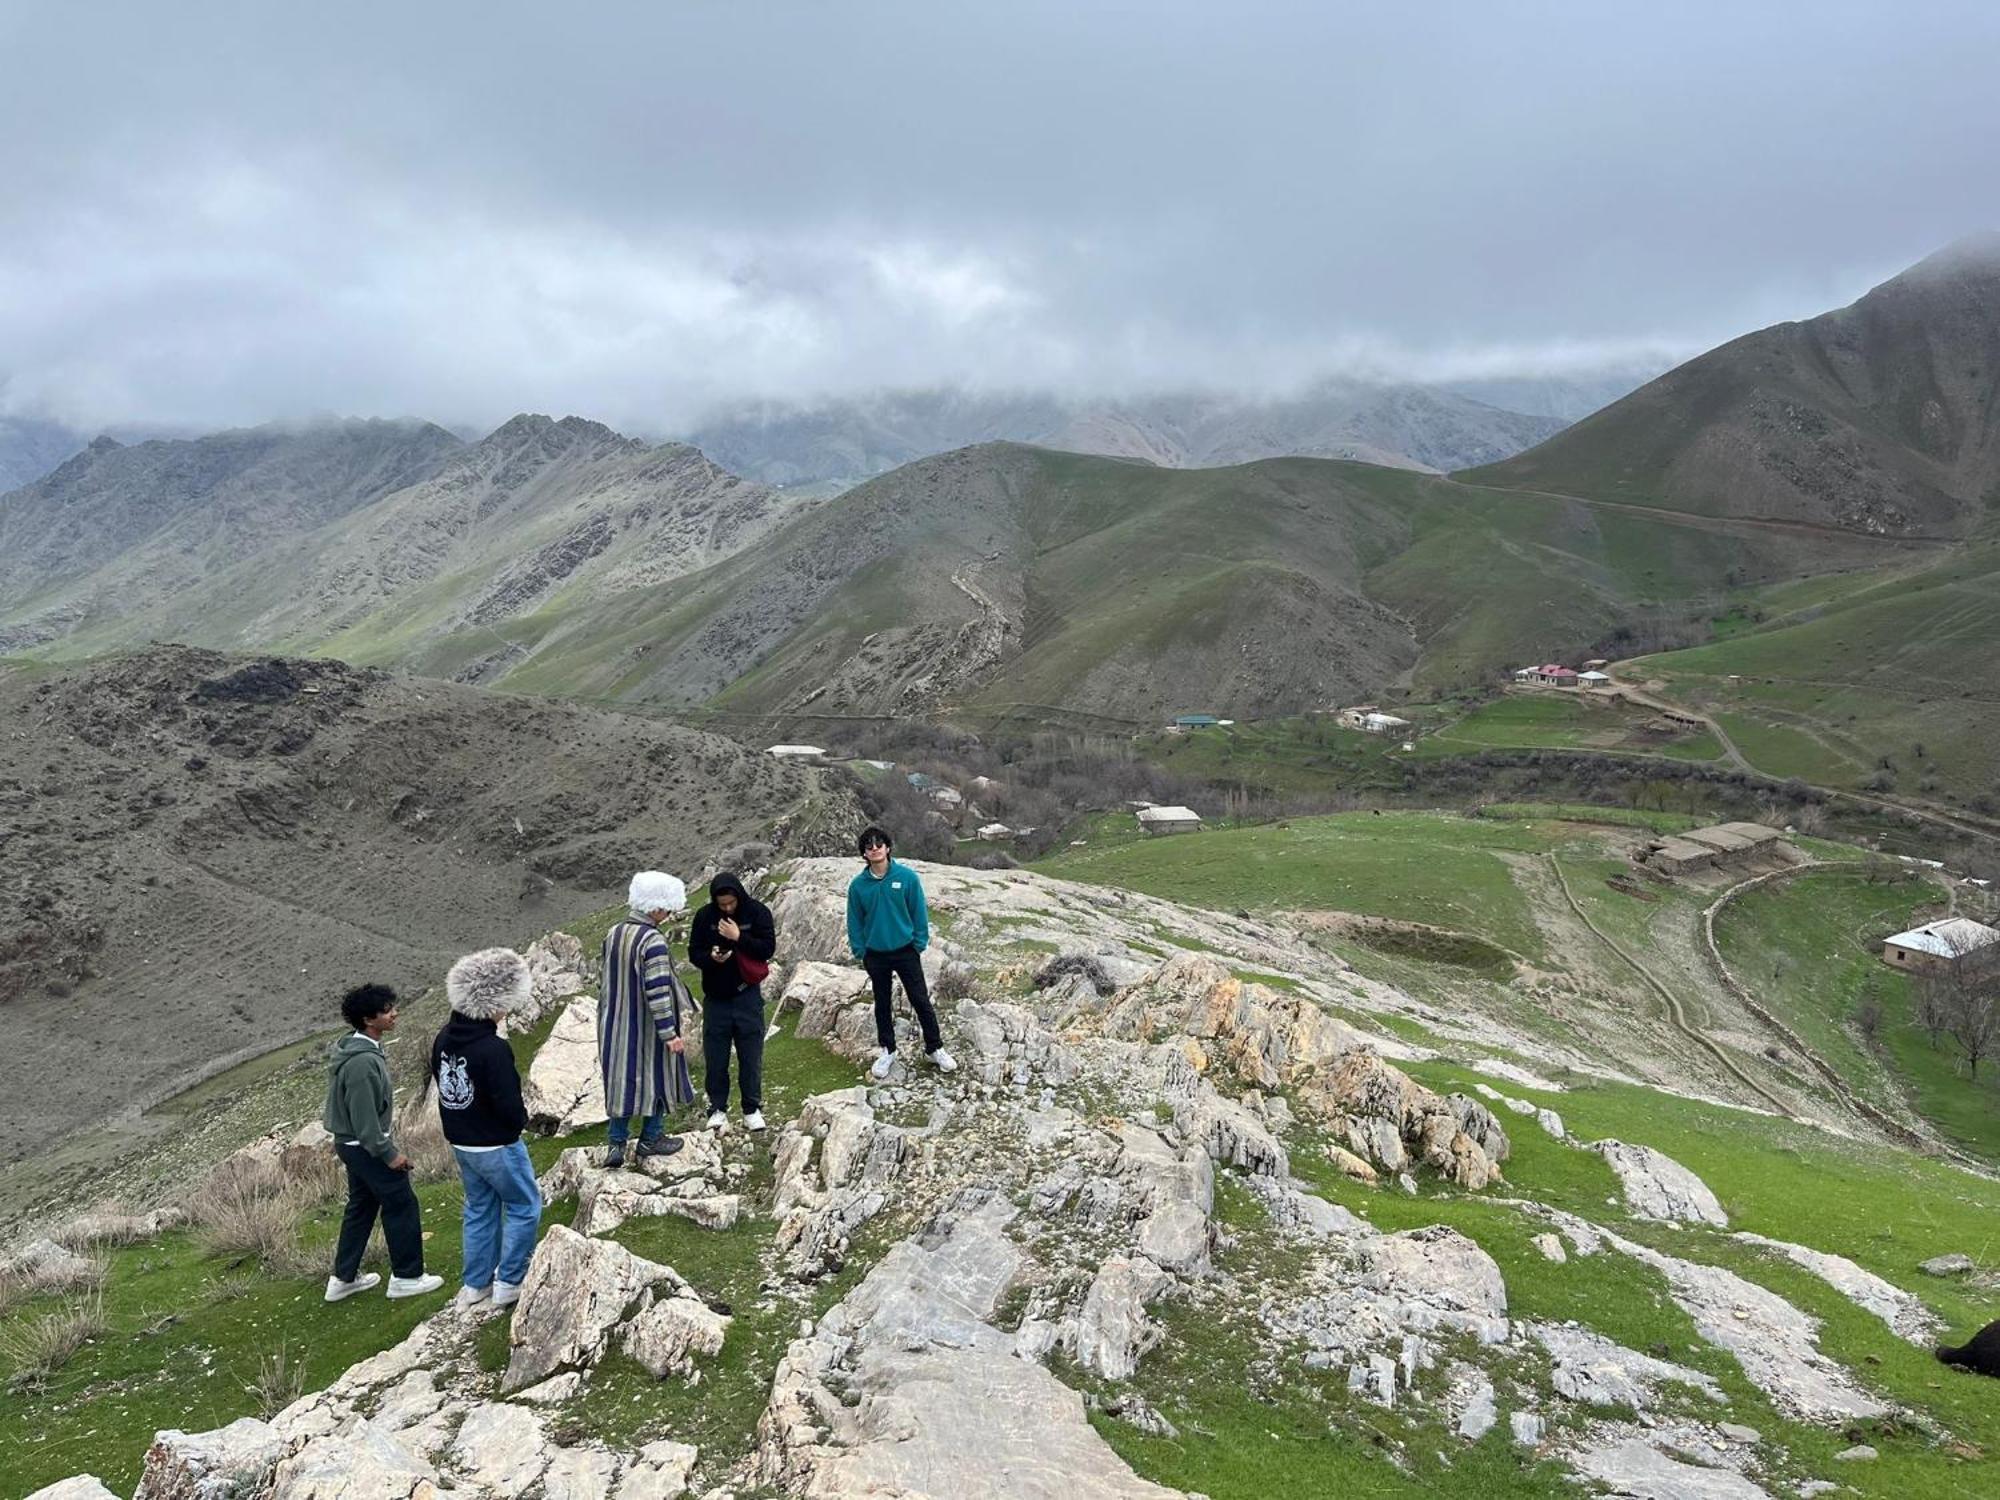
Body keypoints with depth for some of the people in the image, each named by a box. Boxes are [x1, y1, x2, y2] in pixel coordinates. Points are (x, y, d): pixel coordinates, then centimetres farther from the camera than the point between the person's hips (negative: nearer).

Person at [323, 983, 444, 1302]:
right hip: (366, 1146, -10)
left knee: (361, 1207, 19)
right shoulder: (362, 1062, -28)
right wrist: (389, 1153, -19)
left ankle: (343, 1278, 29)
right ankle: (406, 1277, 13)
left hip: (352, 1143, 10)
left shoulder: (359, 1048, 4)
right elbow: (364, 1117, -26)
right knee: (402, 1206, 2)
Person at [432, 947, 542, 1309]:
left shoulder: (444, 1038, -2)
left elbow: (440, 1082, 10)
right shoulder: (493, 1049, -28)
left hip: (460, 1142, 8)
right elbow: (508, 1103, -26)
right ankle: (509, 1283, 14)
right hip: (496, 1145, -8)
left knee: (479, 1209, 21)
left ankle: (475, 1284, 29)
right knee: (525, 1206, 10)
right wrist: (522, 1119, -4)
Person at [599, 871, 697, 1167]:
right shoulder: (653, 941, -24)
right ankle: (650, 1139, 24)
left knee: (622, 1080, 15)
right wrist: (669, 1033, -20)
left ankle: (617, 1144, 15)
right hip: (648, 1027, -6)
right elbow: (657, 991, -25)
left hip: (616, 1023, 6)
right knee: (658, 1075, 14)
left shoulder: (613, 934, -1)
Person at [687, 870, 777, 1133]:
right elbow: (694, 953, 1)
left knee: (750, 1055, 5)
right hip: (716, 997, 1)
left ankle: (752, 1109, 18)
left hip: (747, 996, -1)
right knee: (715, 1057, 5)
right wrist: (711, 957, -20)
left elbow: (768, 948, -11)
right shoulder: (705, 916, -3)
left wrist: (739, 937, -22)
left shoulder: (758, 912, -7)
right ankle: (717, 1108, 18)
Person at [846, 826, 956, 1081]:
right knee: (882, 1004, 14)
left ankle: (935, 1048, 18)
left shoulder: (907, 877, -11)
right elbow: (855, 922, 2)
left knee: (921, 1000, 4)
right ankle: (888, 1051, 28)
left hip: (905, 951, -2)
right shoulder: (858, 885, -6)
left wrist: (919, 945, -6)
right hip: (876, 955, 2)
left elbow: (919, 913, -5)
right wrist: (860, 953, 0)